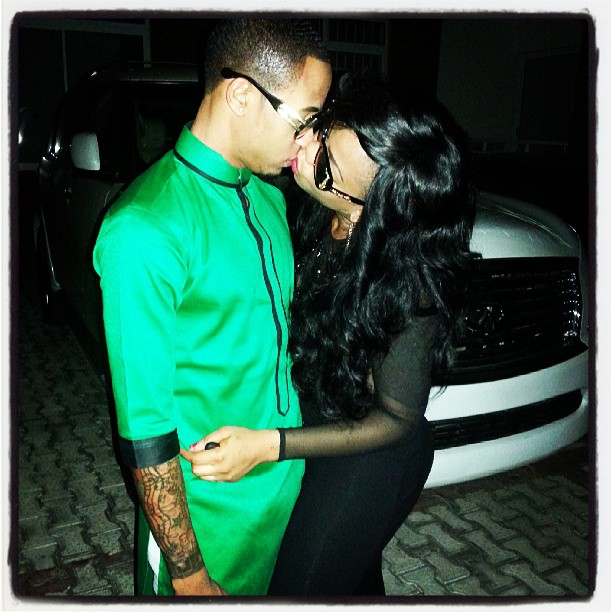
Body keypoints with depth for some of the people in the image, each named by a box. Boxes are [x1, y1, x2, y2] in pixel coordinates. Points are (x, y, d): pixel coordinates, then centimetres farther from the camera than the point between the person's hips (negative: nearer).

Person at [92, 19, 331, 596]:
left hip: (289, 480, 8)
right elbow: (145, 432, -22)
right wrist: (189, 574, -16)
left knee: (278, 587, 26)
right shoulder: (144, 233, -25)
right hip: (208, 515, -7)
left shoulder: (267, 195, 1)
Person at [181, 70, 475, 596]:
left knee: (301, 586, 15)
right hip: (315, 424, 7)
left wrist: (269, 445, -29)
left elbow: (397, 418, -23)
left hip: (368, 462, -7)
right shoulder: (324, 220, -15)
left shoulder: (410, 282, -35)